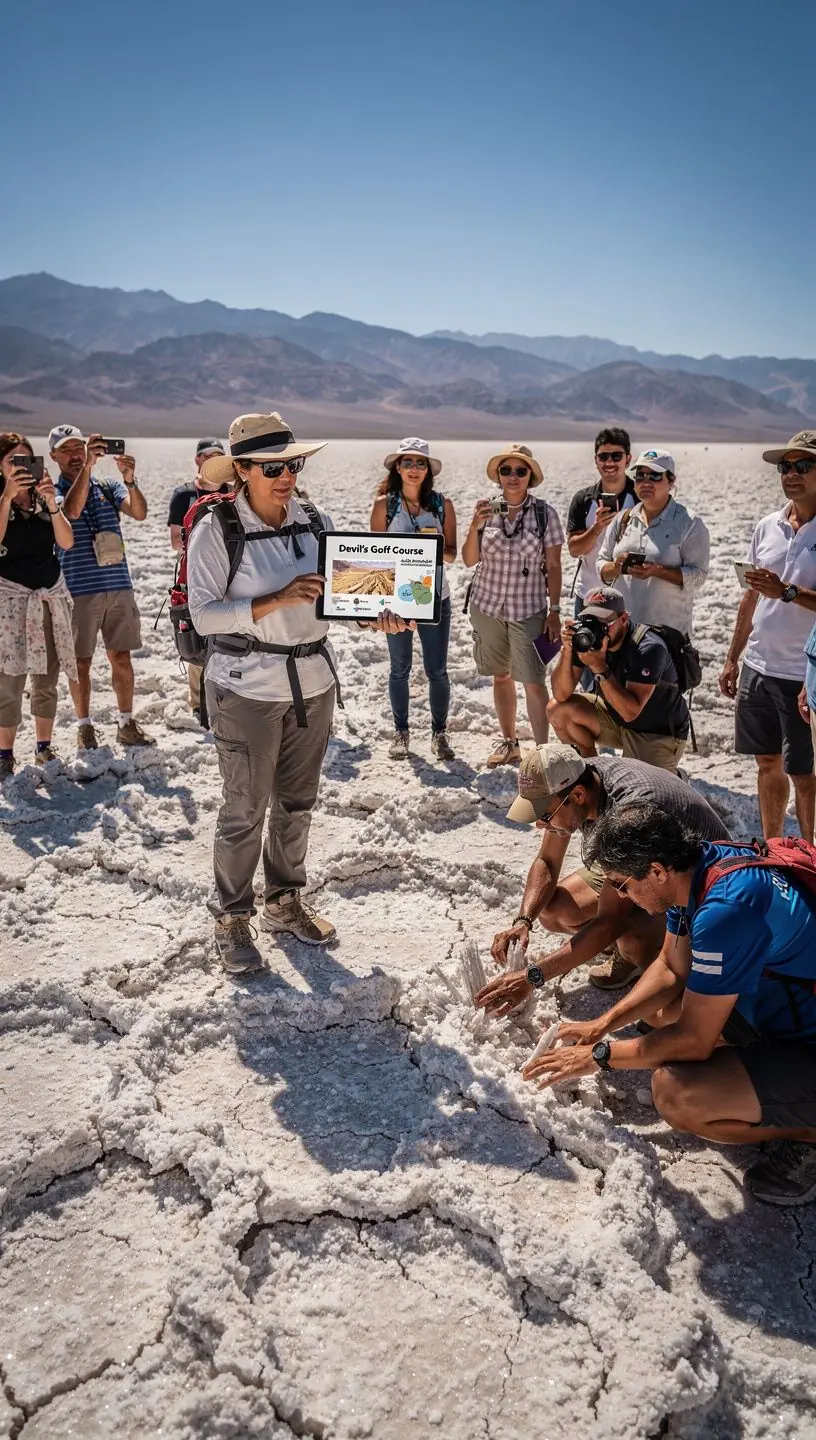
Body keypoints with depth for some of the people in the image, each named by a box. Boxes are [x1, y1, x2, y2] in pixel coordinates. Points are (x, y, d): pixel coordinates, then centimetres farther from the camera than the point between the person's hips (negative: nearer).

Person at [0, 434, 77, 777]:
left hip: (51, 594, 4)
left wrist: (51, 503, -16)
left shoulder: (43, 498, 10)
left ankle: (44, 747, 18)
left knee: (46, 678, 8)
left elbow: (66, 542, -3)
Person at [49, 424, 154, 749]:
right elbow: (71, 510, -22)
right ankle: (84, 726, 18)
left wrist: (130, 480, -25)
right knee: (81, 661, 6)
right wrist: (87, 466, -29)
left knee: (121, 658, 8)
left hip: (118, 587, 3)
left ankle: (126, 723, 18)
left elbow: (140, 513, -7)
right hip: (78, 591, -2)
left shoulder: (108, 487, 9)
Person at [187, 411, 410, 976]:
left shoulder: (316, 522, 3)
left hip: (313, 681, 5)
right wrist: (278, 600, -25)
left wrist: (376, 615, -17)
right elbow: (204, 615, -15)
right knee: (246, 810, 3)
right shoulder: (216, 531, -10)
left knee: (297, 802, 16)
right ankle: (232, 919, 22)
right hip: (248, 689, -5)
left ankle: (285, 903, 34)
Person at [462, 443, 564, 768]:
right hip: (487, 606, 3)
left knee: (533, 681, -7)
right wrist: (475, 526, -15)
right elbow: (469, 560, 1)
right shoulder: (487, 510, 1)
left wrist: (555, 610, -5)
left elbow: (553, 566, -3)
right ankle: (509, 742, 27)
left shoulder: (544, 512, -6)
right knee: (501, 676, 14)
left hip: (528, 609, -3)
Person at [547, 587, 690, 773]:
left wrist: (600, 668, -42)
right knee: (558, 709, -11)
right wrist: (567, 650, -30)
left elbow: (630, 712, -36)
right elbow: (561, 695, -16)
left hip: (659, 734, -6)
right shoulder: (586, 637, -12)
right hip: (617, 718, 6)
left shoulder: (649, 648, -29)